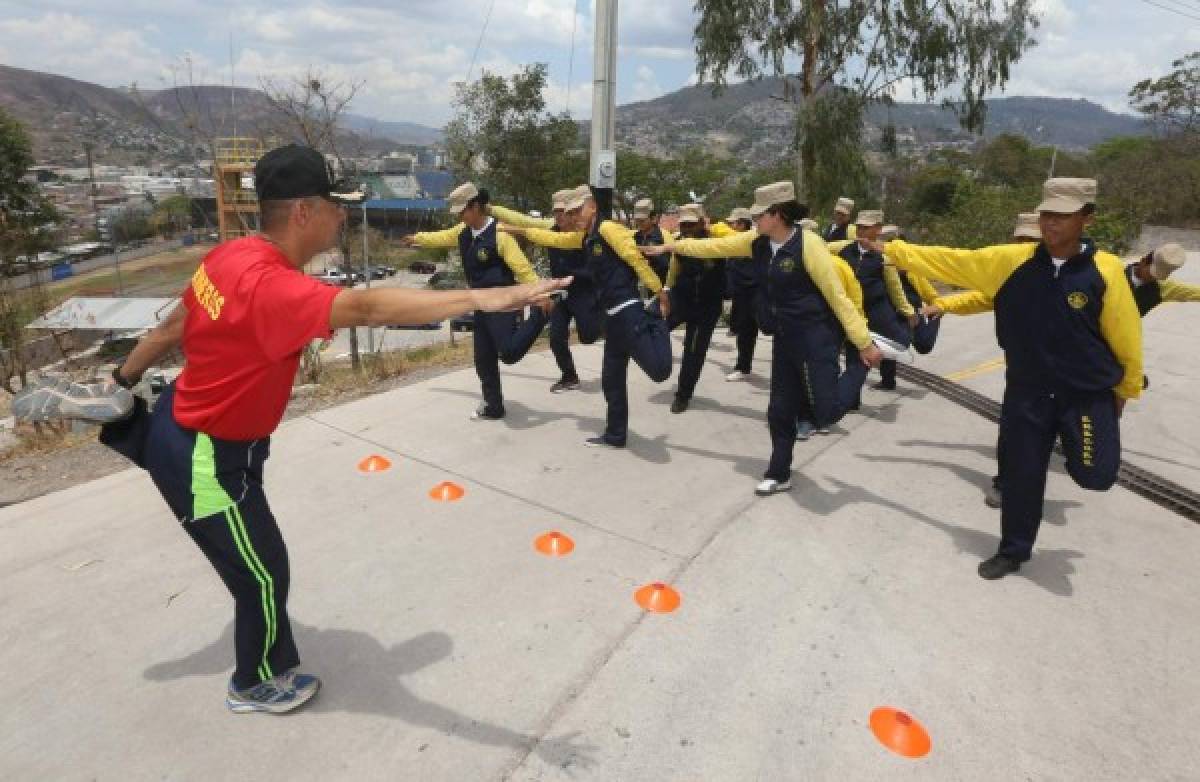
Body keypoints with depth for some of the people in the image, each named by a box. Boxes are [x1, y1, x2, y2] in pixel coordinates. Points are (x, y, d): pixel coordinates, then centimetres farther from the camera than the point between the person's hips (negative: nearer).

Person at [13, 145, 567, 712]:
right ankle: (256, 684, 35)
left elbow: (170, 329, 8)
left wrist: (122, 383, 24)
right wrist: (480, 298, -60)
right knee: (265, 574, 12)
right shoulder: (269, 286, -35)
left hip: (184, 423, 7)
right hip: (207, 460, -6)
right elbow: (367, 308, -51)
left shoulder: (231, 256, -6)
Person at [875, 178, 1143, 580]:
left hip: (1089, 395, -2)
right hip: (1027, 393, 2)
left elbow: (1126, 337, -4)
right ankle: (1013, 550, 30)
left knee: (1094, 474, -8)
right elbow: (954, 262, -3)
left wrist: (1127, 389, 6)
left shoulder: (1105, 270, -13)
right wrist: (892, 250, -2)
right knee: (1021, 474, 9)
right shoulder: (1011, 260, -8)